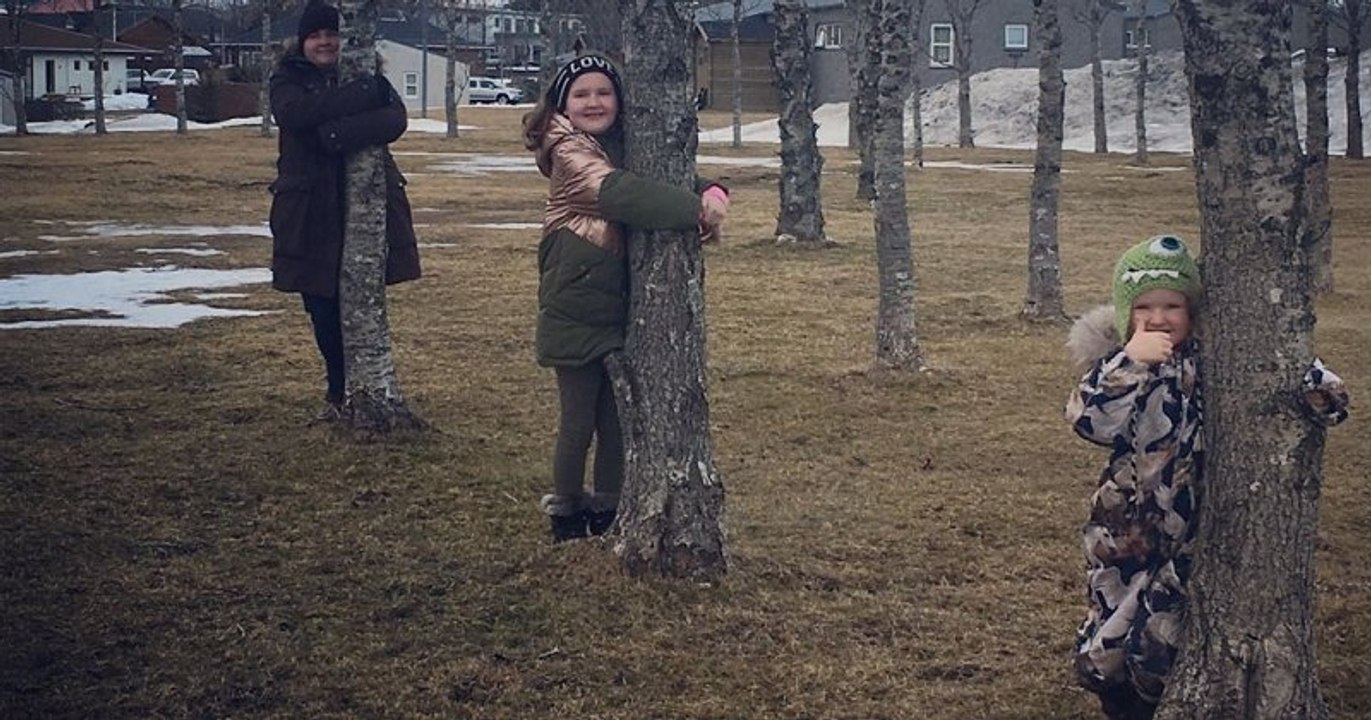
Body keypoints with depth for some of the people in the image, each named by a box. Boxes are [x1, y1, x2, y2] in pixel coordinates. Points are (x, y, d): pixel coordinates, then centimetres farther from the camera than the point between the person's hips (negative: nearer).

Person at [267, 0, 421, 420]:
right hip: (310, 210, 0)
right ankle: (338, 389, 23)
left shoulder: (367, 76, 5)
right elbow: (294, 114, -21)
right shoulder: (288, 81, 4)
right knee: (322, 307, 5)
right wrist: (363, 95, -24)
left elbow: (396, 119, -16)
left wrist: (337, 134, -29)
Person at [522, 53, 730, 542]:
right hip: (575, 313, -6)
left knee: (617, 419, 13)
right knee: (578, 422, 4)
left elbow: (677, 178, 4)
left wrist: (711, 194, -20)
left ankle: (607, 513, 27)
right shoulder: (570, 153, -12)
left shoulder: (623, 148, 10)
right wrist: (697, 213, -30)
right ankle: (566, 515, 22)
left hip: (619, 309, 7)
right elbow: (618, 193, -27)